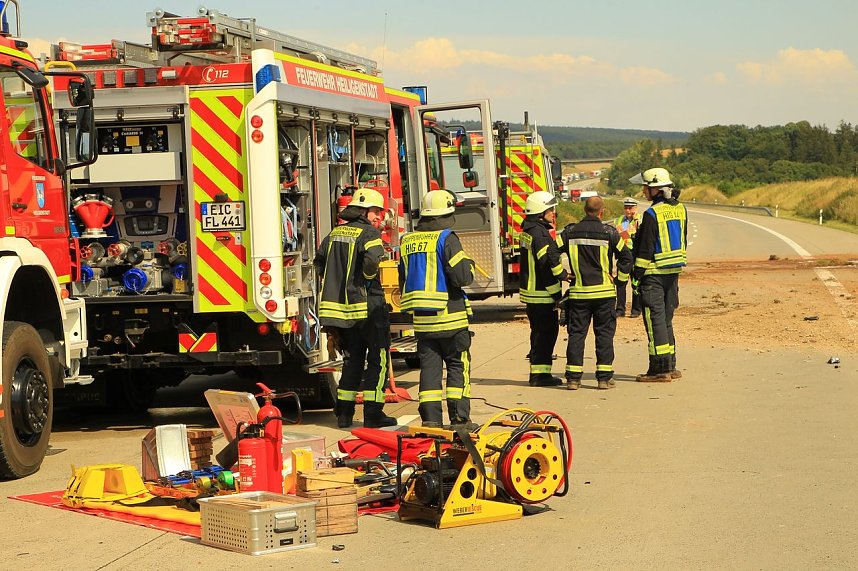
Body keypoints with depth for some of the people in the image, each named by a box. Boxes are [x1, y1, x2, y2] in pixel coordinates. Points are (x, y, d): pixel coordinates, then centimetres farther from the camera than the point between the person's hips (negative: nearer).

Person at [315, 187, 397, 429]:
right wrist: (368, 279, -8)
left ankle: (344, 413, 17)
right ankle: (373, 413, -4)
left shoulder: (335, 233, 13)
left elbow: (319, 262, 20)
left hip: (339, 305, 7)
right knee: (378, 357, 0)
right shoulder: (369, 233, -10)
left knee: (352, 358, 17)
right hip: (367, 306, -7)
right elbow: (373, 260, -28)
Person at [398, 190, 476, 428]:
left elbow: (403, 279, 17)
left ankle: (430, 419, 6)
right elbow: (462, 276, -17)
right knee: (458, 366, 4)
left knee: (429, 366, 9)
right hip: (450, 316, -5)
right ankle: (459, 418, 3)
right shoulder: (446, 239, -12)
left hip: (421, 318, 5)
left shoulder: (408, 240, 9)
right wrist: (469, 264, 3)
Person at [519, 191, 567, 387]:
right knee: (546, 332, -4)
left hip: (529, 290, 10)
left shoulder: (526, 231, 14)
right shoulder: (540, 233, -18)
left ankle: (537, 373, 20)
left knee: (539, 331, 16)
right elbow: (549, 263, -21)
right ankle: (540, 374, -2)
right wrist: (556, 293, -19)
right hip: (542, 293, -10)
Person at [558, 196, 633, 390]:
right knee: (605, 334, 5)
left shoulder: (570, 232, 2)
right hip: (604, 292, -2)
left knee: (576, 334, 6)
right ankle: (604, 377, 3)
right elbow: (626, 257, 0)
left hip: (578, 293, 2)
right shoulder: (609, 232, -3)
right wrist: (620, 279, 10)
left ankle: (573, 378, 4)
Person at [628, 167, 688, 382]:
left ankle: (659, 369, -6)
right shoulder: (680, 209, 8)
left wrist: (636, 275, -9)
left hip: (654, 273, -8)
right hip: (673, 272, 8)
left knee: (655, 319, -5)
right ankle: (670, 366, 19)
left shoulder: (652, 214, -16)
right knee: (666, 318, 15)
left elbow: (645, 249, -15)